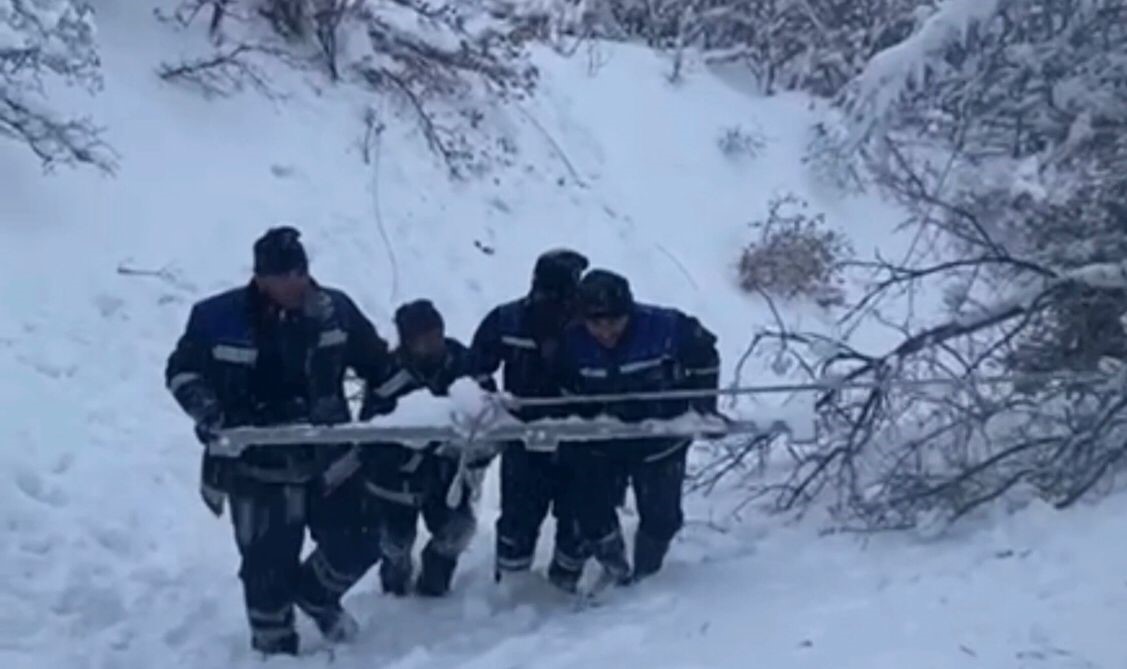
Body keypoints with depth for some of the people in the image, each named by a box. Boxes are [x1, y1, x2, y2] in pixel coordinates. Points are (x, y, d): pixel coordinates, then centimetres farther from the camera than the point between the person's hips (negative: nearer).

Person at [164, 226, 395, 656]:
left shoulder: (335, 310, -4)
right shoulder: (218, 318, -11)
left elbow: (375, 360, 10)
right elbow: (182, 370, 1)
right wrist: (205, 408, -15)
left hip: (327, 457, 3)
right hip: (258, 465, -3)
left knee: (357, 543, 9)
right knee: (268, 564, 5)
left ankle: (315, 593, 40)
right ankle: (274, 645, 29)